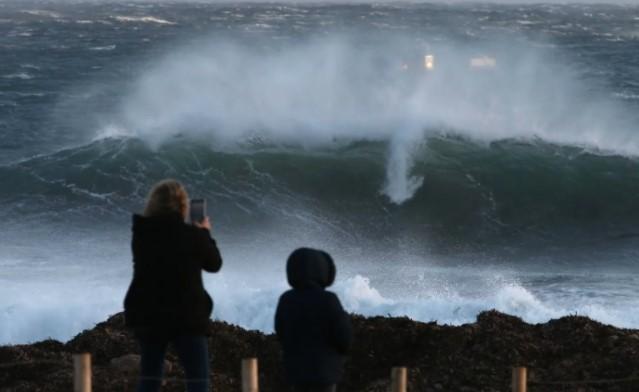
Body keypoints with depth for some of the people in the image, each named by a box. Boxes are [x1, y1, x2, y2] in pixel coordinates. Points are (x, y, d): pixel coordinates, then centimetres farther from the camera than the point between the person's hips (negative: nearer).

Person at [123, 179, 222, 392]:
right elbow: (214, 263, 4)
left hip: (148, 314, 5)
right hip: (186, 315, -4)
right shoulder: (190, 235, -12)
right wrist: (205, 234, 20)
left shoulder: (141, 234, 1)